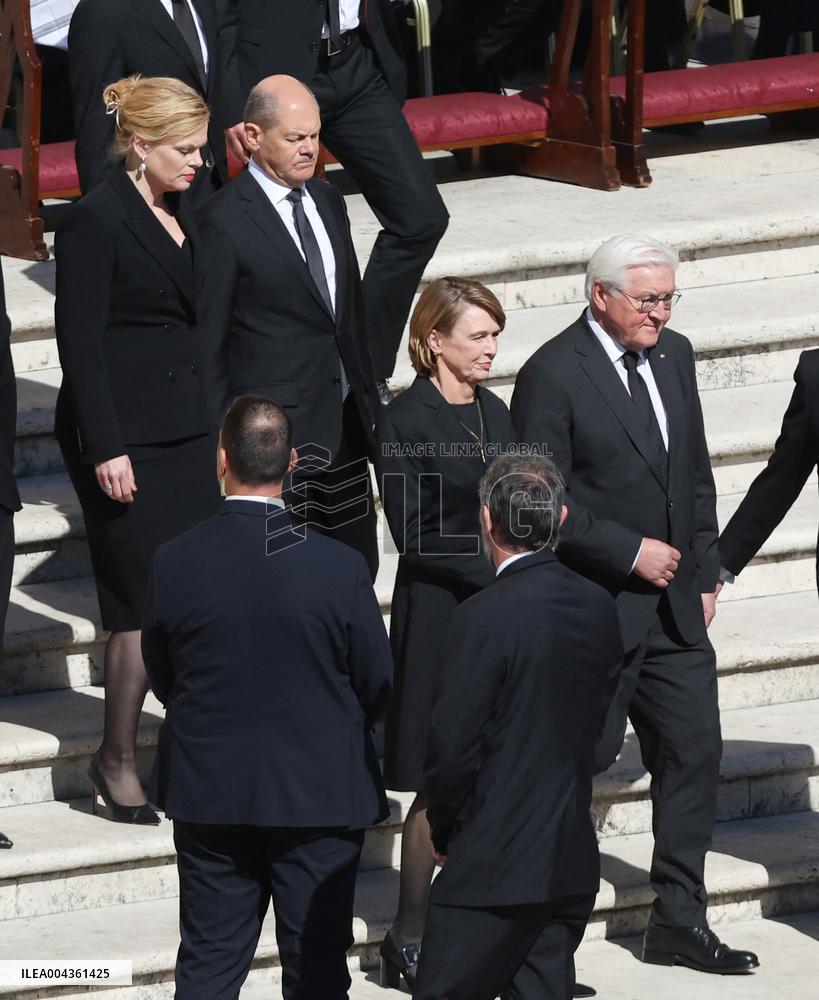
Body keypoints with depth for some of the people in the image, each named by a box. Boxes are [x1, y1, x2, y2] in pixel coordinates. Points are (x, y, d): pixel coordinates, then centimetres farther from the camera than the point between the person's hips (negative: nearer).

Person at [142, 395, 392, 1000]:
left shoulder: (174, 564, -12)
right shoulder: (338, 566, -15)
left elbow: (163, 679, 2)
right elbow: (378, 687, -4)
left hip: (209, 792, 2)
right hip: (320, 795, -1)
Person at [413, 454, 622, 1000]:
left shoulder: (484, 617, -17)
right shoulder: (599, 607, 4)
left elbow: (452, 749, -15)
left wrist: (444, 832, 0)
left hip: (494, 866, -7)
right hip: (574, 861, 7)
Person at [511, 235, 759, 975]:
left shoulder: (674, 355, 9)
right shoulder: (554, 373, -14)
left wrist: (704, 574, 13)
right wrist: (631, 552, -17)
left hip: (672, 607, 7)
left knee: (695, 749, 6)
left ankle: (680, 921, 16)